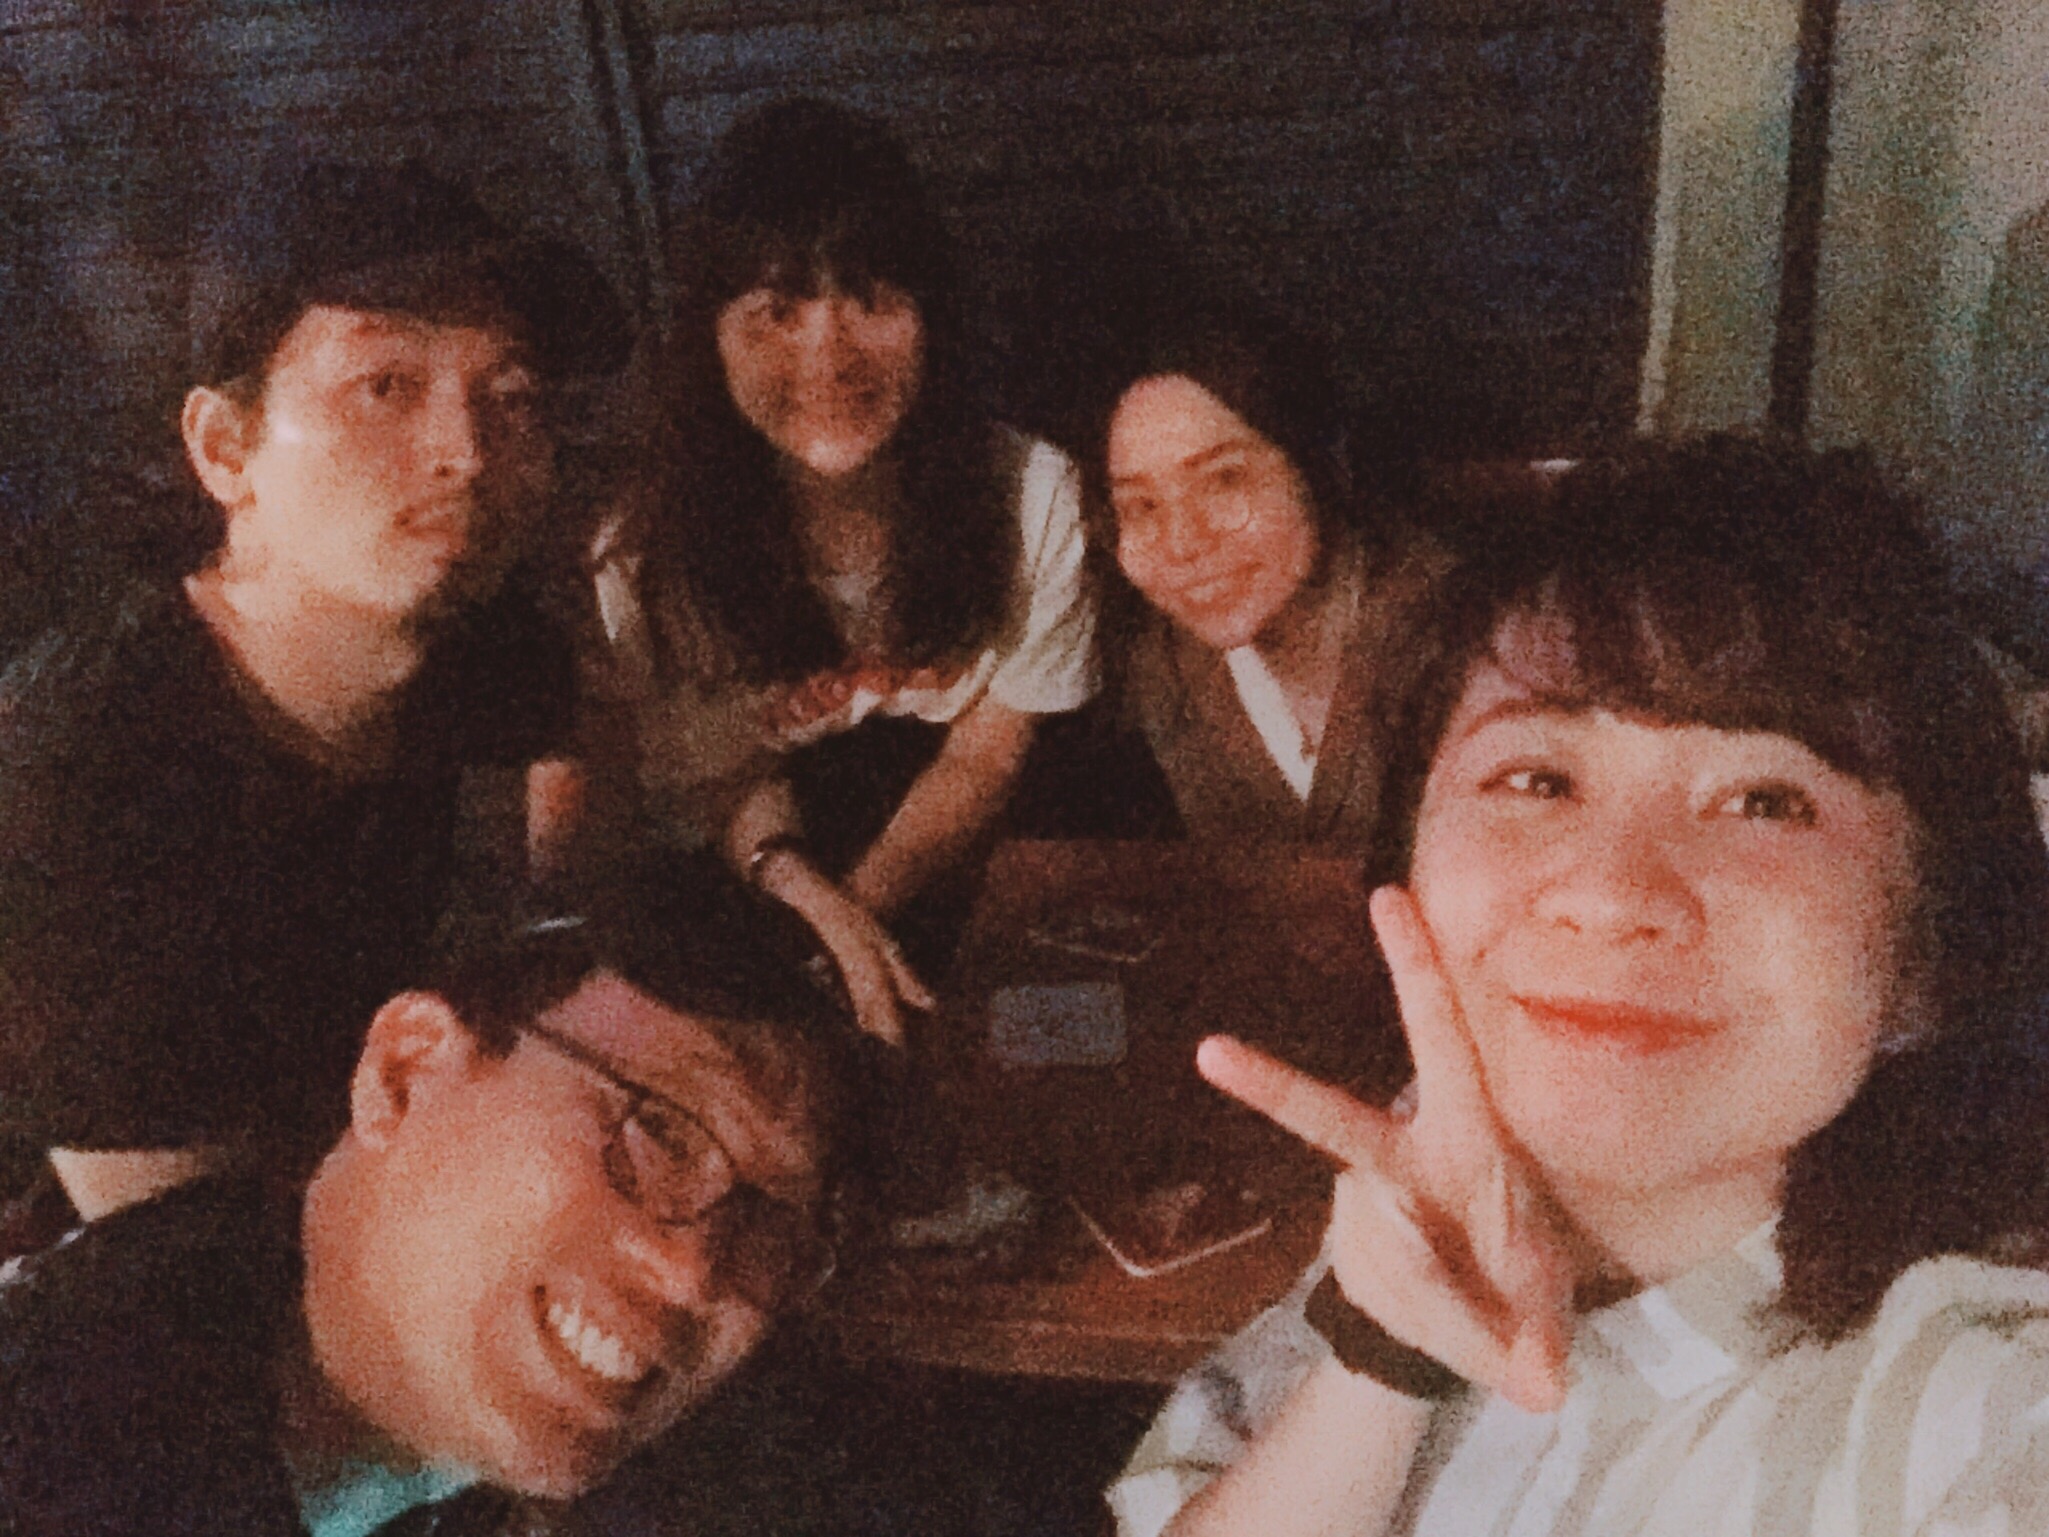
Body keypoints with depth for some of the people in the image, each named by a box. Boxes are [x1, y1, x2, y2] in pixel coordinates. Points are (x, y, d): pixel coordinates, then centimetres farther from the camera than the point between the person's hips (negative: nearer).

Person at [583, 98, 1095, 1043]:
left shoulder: (1033, 493, -14)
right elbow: (717, 778, -4)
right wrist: (799, 887, -27)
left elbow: (983, 759, -6)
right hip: (752, 899, 0)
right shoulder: (644, 549, -15)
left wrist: (858, 902, -23)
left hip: (963, 885, 1)